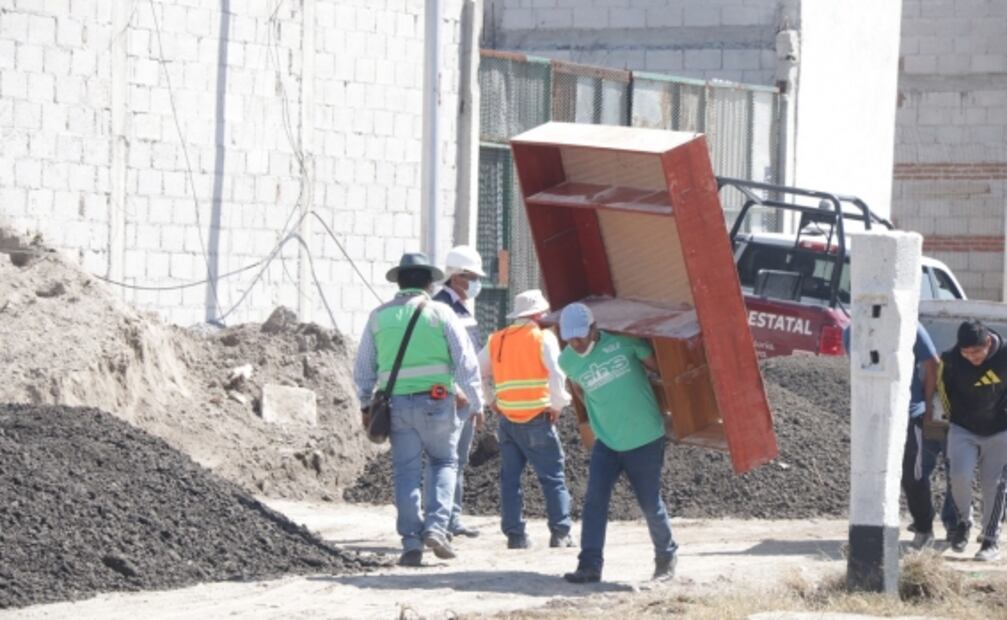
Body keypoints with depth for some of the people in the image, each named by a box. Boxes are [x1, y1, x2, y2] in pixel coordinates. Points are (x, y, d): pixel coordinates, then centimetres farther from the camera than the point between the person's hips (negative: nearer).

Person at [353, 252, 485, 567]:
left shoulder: (379, 316, 9)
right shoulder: (439, 313, 0)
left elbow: (363, 368, 14)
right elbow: (466, 361, -3)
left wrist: (365, 405, 25)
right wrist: (477, 403, 3)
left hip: (396, 404, 2)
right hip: (435, 401, -2)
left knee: (406, 471, 6)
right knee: (443, 462, 13)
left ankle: (411, 543, 2)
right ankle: (436, 526, -5)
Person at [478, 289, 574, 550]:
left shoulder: (496, 340, 10)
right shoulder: (543, 338, -5)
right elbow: (556, 374, -14)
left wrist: (491, 401, 18)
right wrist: (557, 405, -2)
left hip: (507, 419, 4)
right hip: (537, 419, -4)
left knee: (510, 478, 8)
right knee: (553, 476, 1)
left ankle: (515, 534, 5)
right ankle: (560, 533, -3)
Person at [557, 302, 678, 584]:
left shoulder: (624, 342, -15)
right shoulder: (568, 360, -5)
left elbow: (658, 367, -3)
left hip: (645, 440, -3)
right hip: (606, 441, 3)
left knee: (650, 504, 5)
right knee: (594, 501, -11)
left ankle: (666, 558, 26)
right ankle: (590, 565, -10)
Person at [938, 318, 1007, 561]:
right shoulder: (951, 360, -19)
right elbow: (942, 383, 2)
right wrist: (953, 415, 8)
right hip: (963, 430, 0)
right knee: (959, 476, -16)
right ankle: (964, 521, 11)